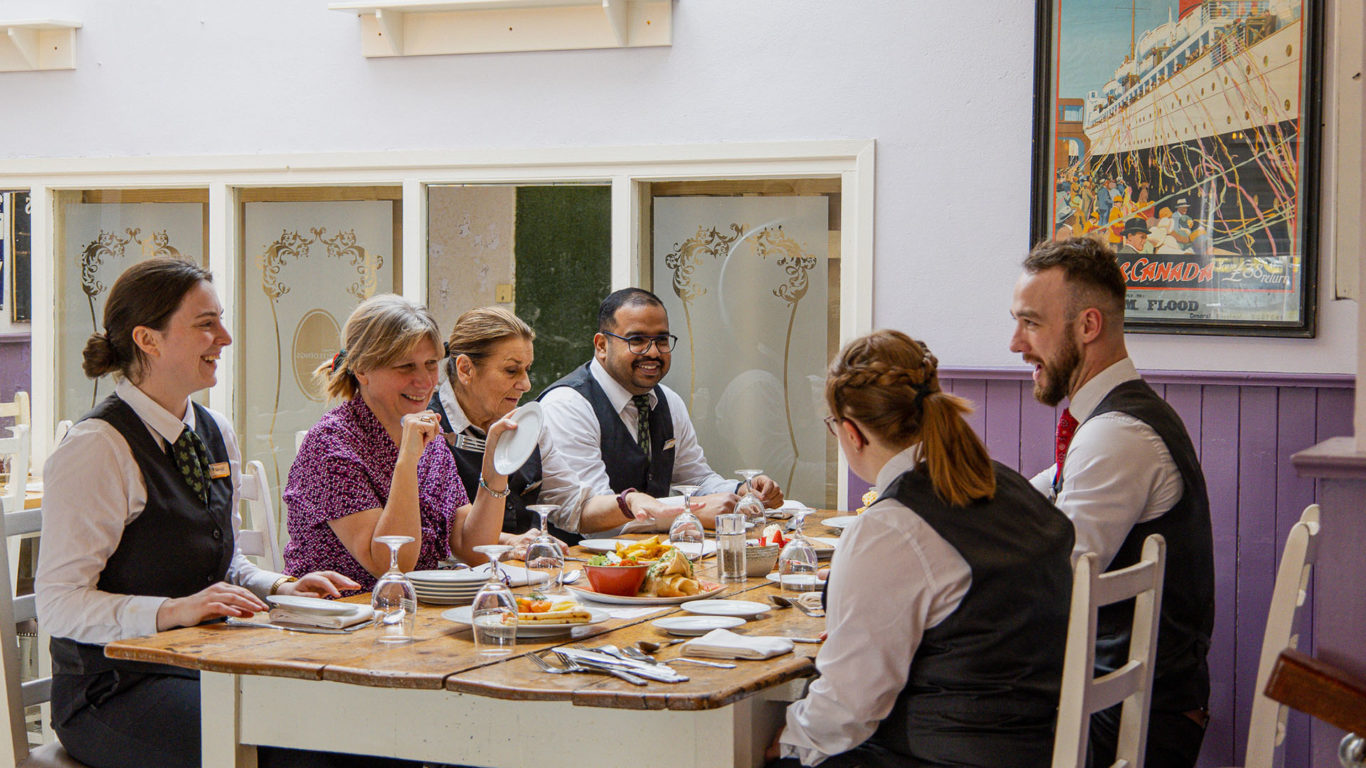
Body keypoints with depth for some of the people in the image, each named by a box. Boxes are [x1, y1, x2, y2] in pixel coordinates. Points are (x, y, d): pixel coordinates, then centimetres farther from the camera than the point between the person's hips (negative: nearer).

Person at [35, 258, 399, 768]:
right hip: (114, 692, -7)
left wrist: (281, 589, 3)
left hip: (209, 665, 7)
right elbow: (59, 604, -17)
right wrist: (174, 610, -28)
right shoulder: (96, 449, -13)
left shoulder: (215, 434, 12)